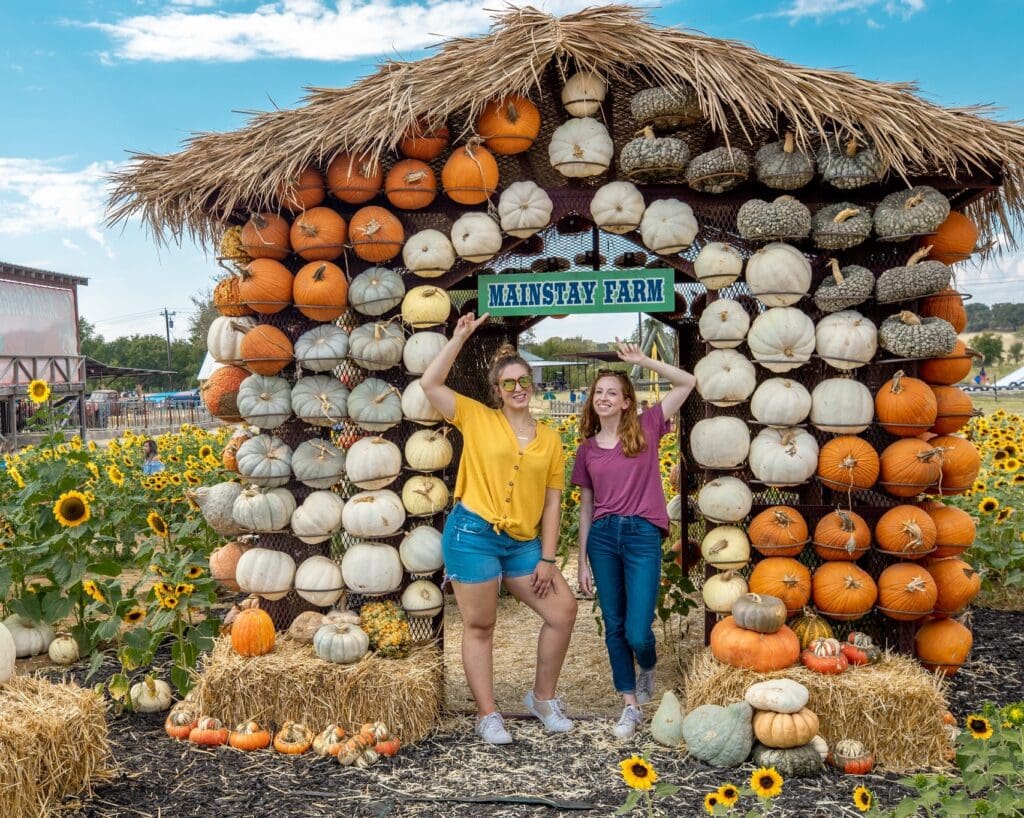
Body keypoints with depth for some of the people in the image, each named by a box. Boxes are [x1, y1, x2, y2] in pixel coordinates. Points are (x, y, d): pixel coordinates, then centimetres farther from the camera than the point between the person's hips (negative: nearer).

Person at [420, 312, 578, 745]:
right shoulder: (477, 419, 2)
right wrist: (459, 337, -7)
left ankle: (542, 698, 20)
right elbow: (429, 384, -5)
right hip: (473, 535, -4)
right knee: (480, 627, 3)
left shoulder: (550, 439, 9)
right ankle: (487, 715, 16)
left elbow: (552, 503, 7)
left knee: (564, 609, 1)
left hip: (523, 543, 4)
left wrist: (547, 559, 1)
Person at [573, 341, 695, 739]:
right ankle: (631, 706, 22)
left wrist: (642, 360, -8)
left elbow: (687, 382, -1)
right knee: (614, 627, 7)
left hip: (643, 535, -3)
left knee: (637, 632, -8)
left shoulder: (645, 429, 2)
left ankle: (647, 668, 29)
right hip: (603, 536, 3)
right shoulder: (587, 449, 9)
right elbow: (585, 507, 13)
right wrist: (582, 560, 11)